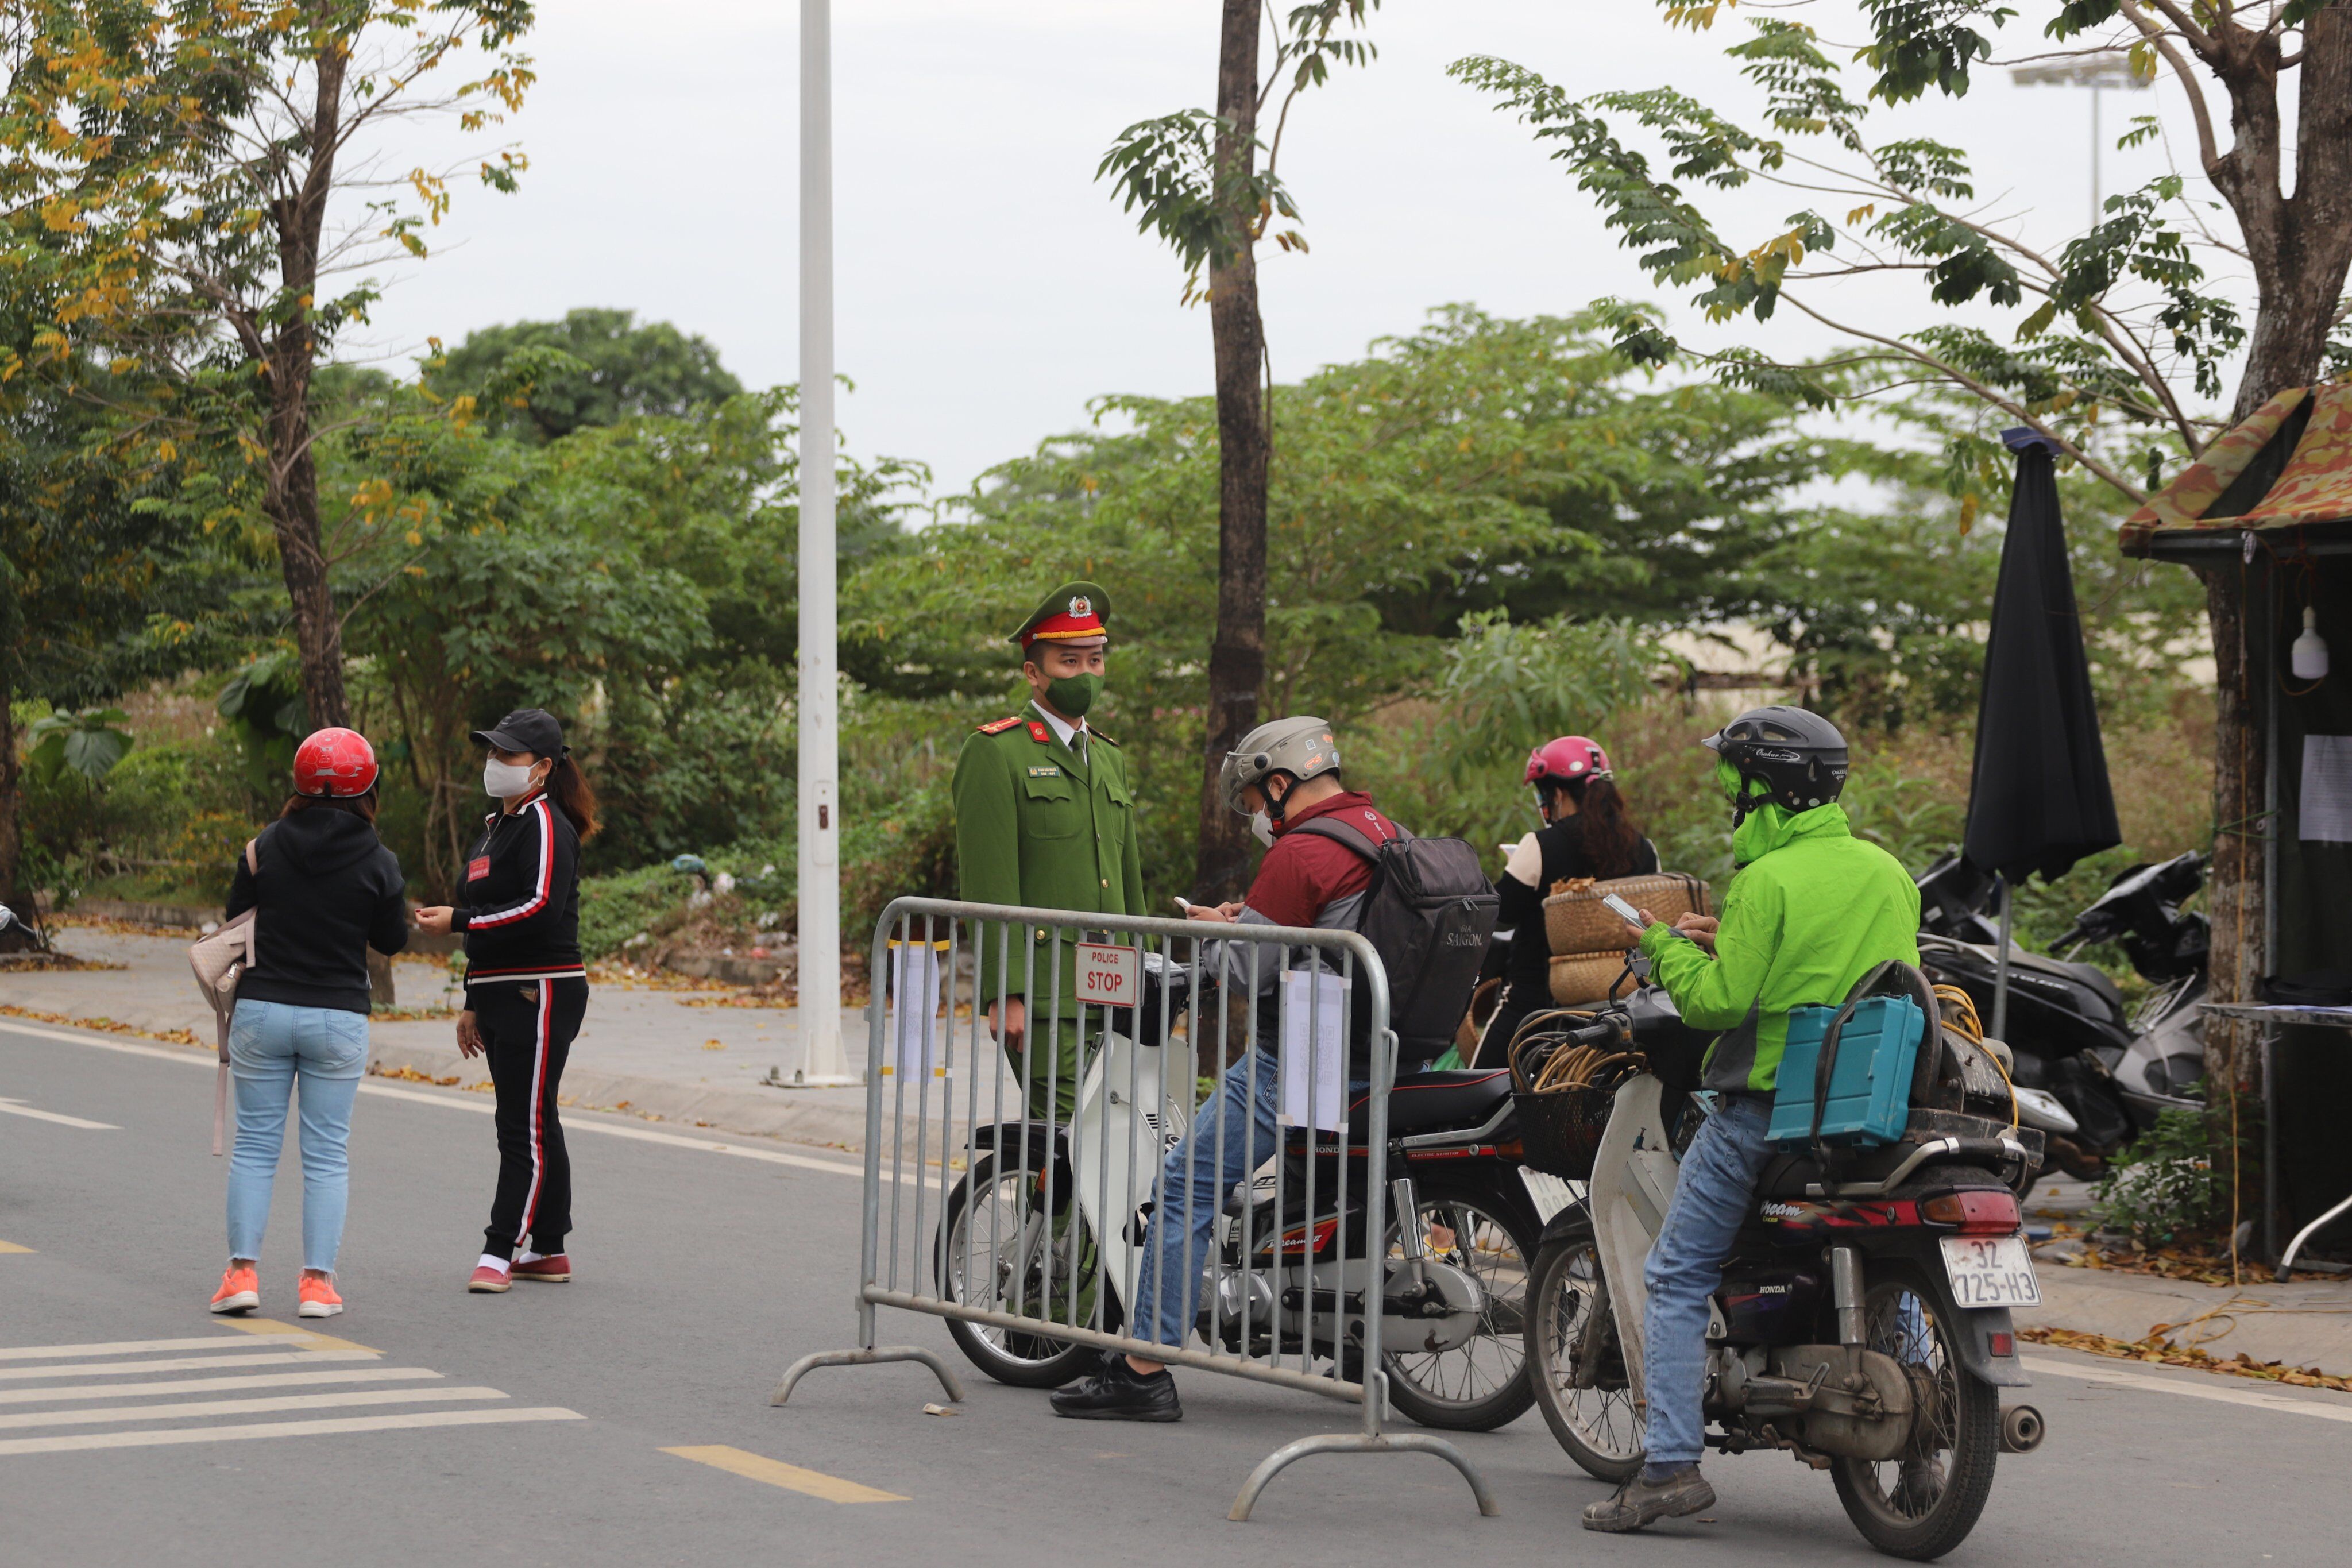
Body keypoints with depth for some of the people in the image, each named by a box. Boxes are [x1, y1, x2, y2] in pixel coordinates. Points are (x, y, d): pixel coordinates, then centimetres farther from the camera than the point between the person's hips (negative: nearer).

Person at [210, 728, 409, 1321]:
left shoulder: (266, 847, -4)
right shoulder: (377, 863, -6)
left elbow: (236, 913, 7)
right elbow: (393, 940, 5)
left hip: (262, 1010, 1)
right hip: (339, 1017, -1)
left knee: (255, 1143, 9)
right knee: (327, 1153, 5)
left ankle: (243, 1268, 1)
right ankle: (317, 1279, 1)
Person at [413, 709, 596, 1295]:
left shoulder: (544, 823, -10)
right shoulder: (497, 825, 19)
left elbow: (540, 907, -22)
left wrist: (459, 920, -19)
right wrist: (473, 1004, 22)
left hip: (541, 995, -10)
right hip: (502, 997, 10)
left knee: (525, 1126, -9)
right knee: (535, 1124, 13)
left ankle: (500, 1252, -10)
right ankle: (548, 1250, 18)